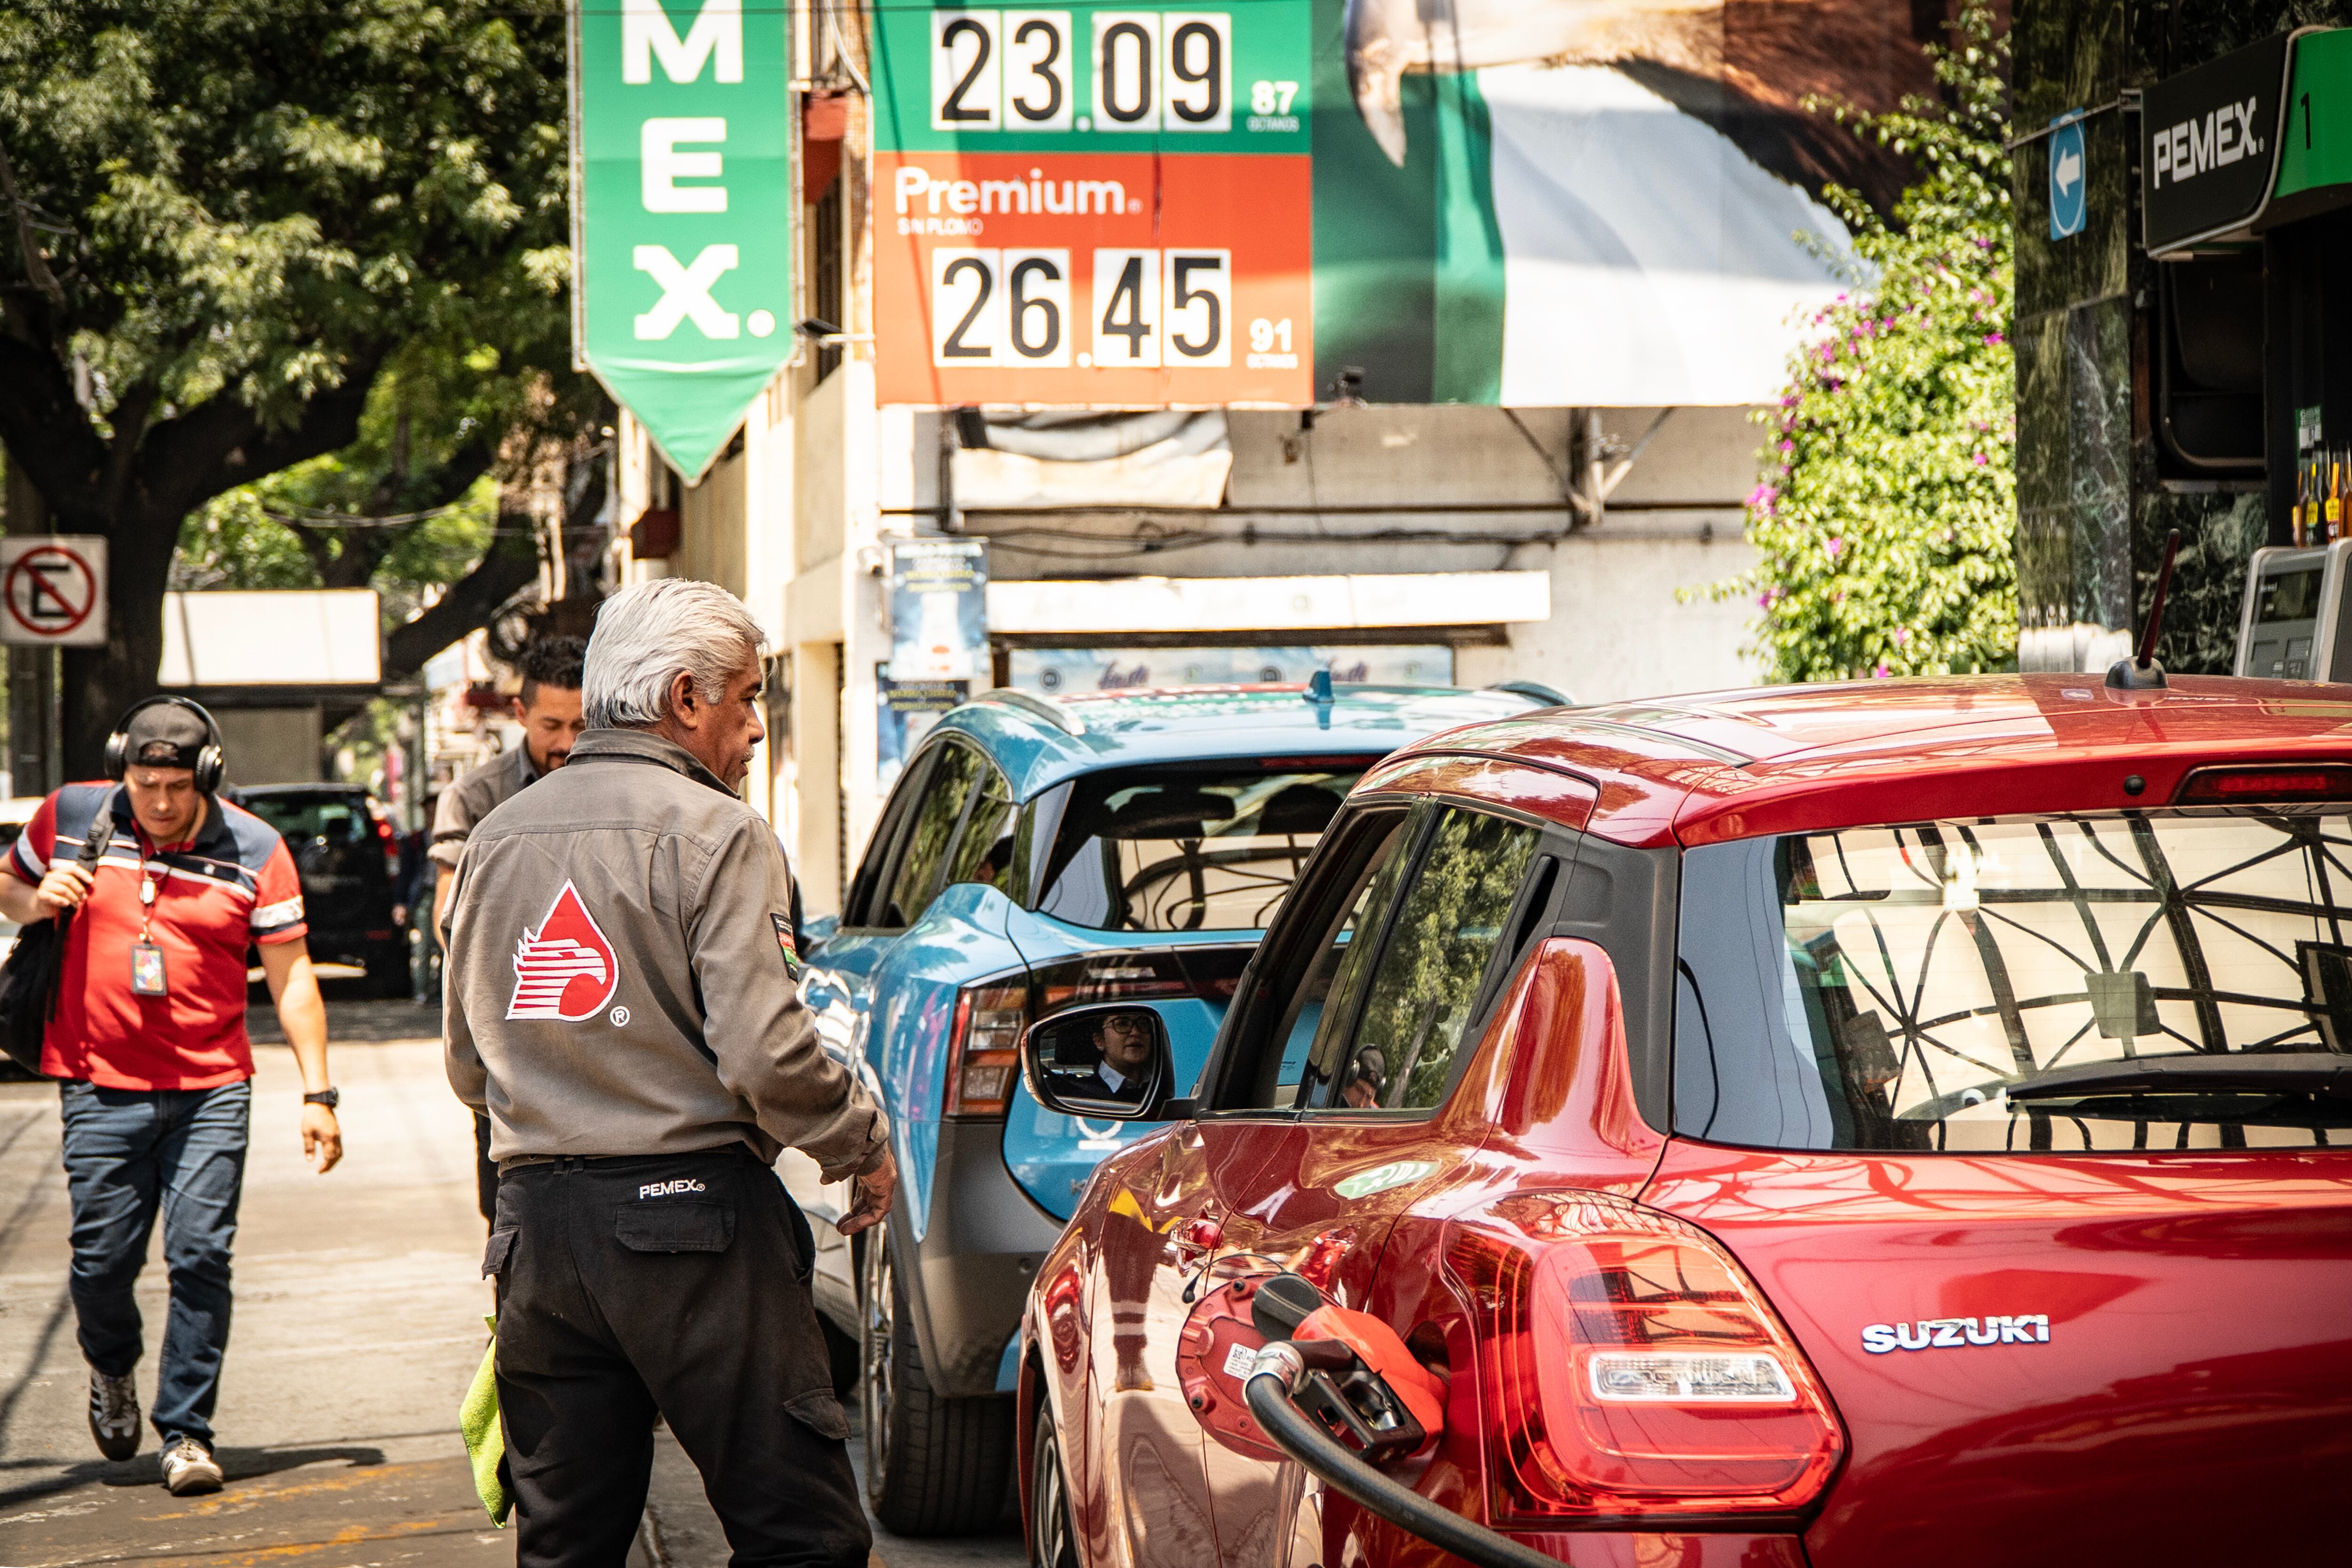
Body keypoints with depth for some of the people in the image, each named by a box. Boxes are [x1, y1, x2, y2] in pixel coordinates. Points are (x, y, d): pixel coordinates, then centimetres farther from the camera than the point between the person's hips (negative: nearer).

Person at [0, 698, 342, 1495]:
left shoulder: (255, 849, -2)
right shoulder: (70, 817, 3)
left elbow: (290, 976, 1)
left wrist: (317, 1092, -4)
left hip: (212, 1091, -1)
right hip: (100, 1090, 1)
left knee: (201, 1257, -7)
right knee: (102, 1261, 2)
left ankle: (187, 1431, 4)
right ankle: (112, 1370, 34)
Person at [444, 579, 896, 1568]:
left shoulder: (497, 839, 14)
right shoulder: (715, 833, -8)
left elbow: (469, 1067, 20)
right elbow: (766, 1053, -16)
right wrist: (862, 1145, 0)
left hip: (536, 1222, 7)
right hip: (693, 1221, -7)